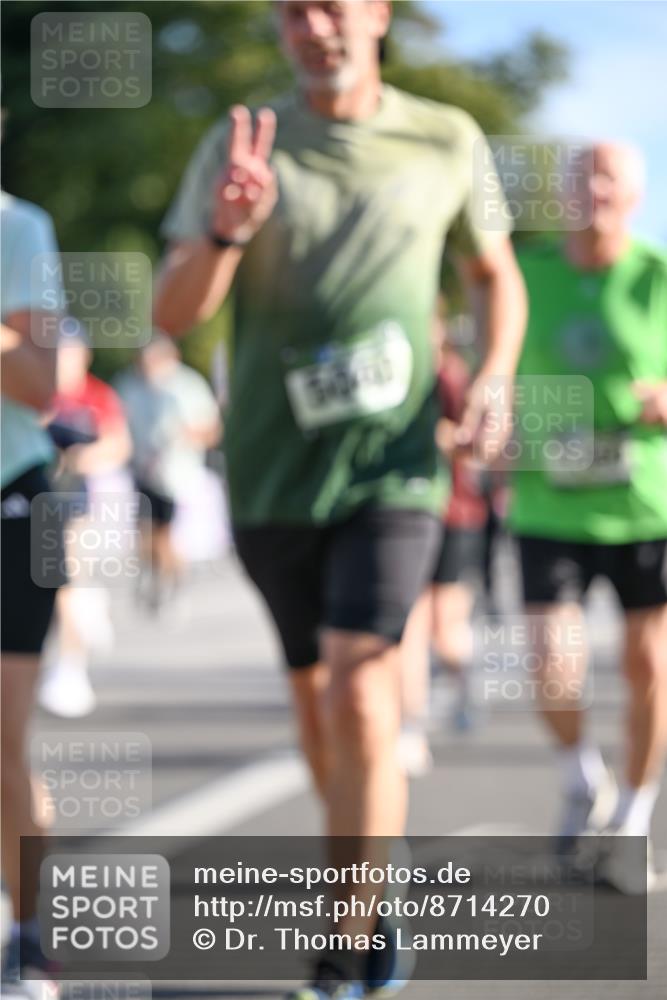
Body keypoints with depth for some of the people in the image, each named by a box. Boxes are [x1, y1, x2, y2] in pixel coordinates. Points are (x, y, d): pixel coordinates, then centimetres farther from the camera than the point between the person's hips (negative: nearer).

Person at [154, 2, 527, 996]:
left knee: (360, 698, -17)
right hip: (272, 474, 2)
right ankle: (371, 911, 34)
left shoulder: (446, 141, 2)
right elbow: (174, 312, -7)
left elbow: (498, 275, 17)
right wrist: (227, 230, -27)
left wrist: (495, 380, -2)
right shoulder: (238, 149, -1)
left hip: (392, 469, -2)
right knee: (315, 695, 13)